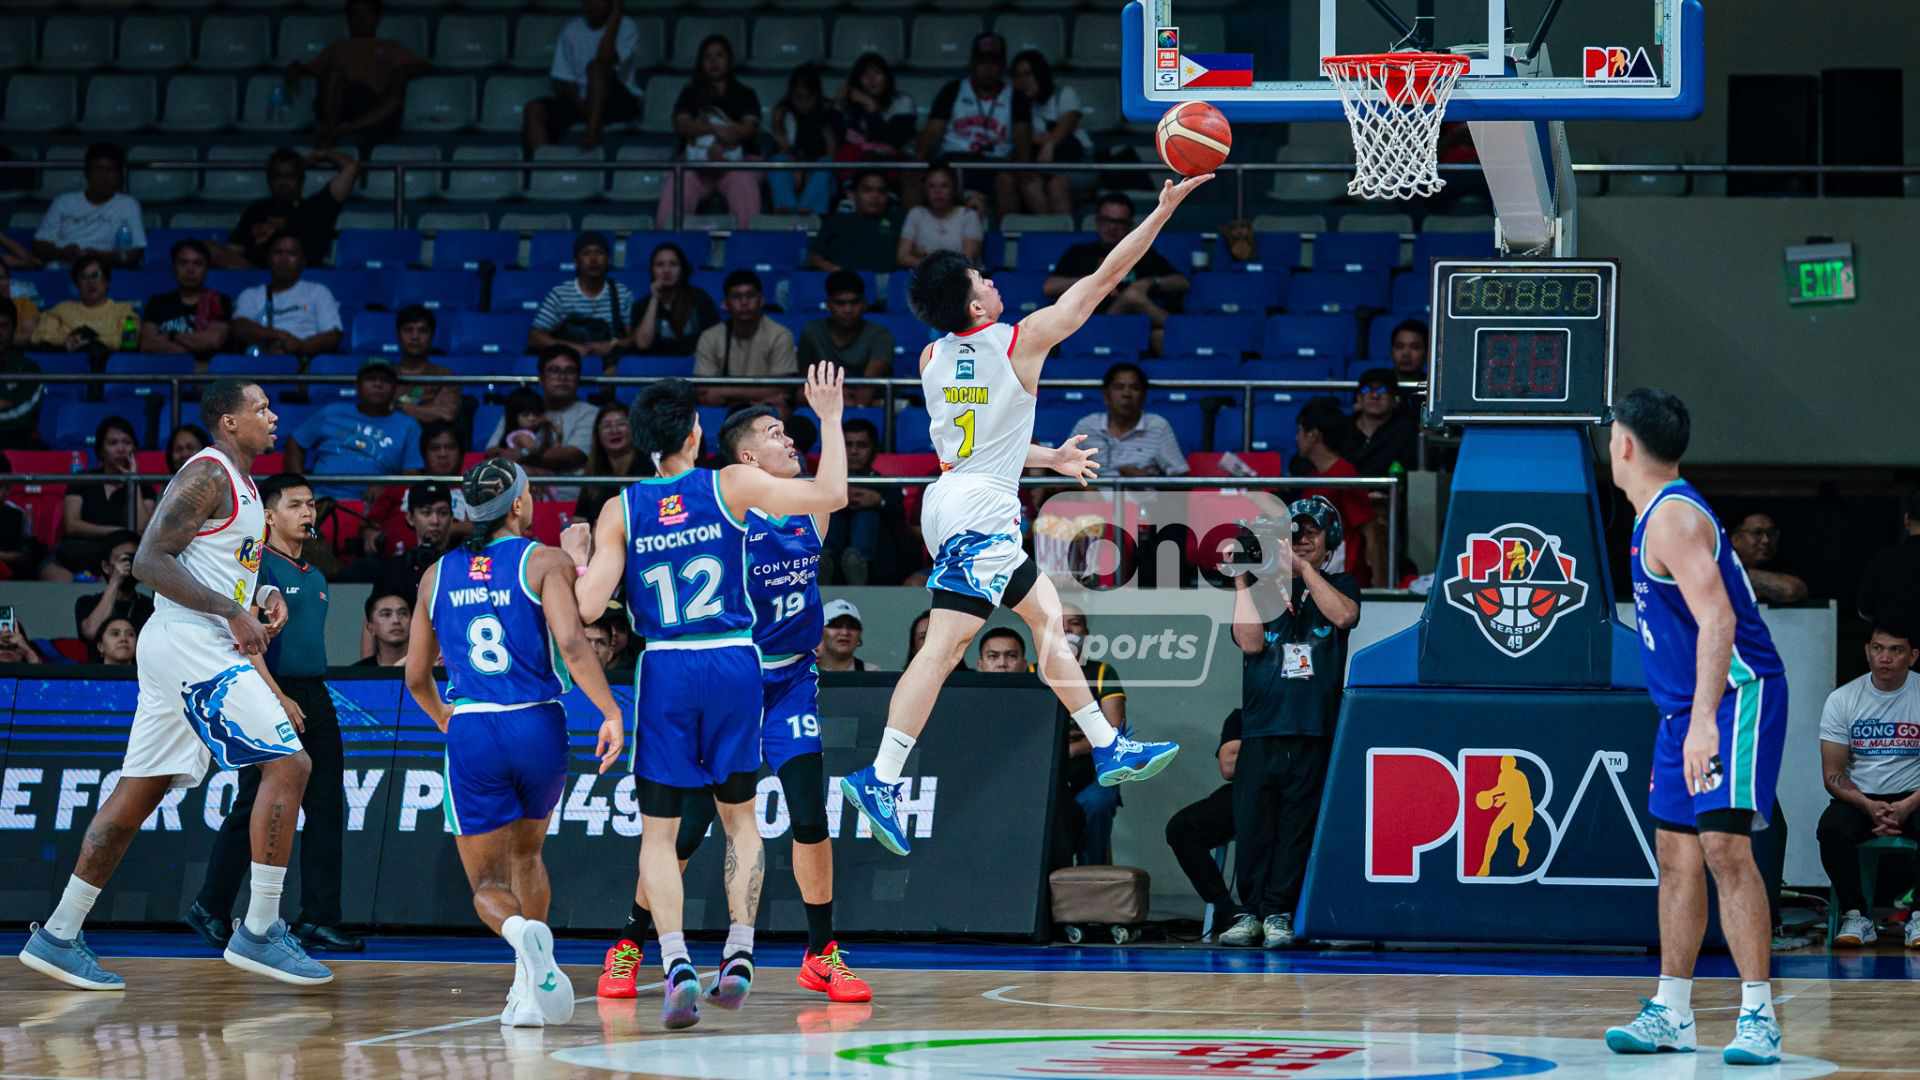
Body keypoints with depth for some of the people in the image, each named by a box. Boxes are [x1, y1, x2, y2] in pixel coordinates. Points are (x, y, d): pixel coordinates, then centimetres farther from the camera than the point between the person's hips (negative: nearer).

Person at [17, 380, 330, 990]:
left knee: (138, 792, 10)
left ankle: (58, 937, 13)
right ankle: (258, 933, -12)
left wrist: (263, 596, 12)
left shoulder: (240, 482, 20)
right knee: (287, 763, -13)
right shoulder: (207, 475, -11)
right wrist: (232, 611, -21)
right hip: (190, 645, -10)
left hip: (197, 649, 10)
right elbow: (150, 561, -18)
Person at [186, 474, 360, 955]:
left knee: (327, 809, 2)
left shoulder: (315, 578, 18)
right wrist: (278, 698, -20)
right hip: (273, 697, -8)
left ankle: (319, 921, 3)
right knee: (253, 811, -4)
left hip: (315, 698, 8)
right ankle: (211, 911, 9)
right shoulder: (257, 568, -7)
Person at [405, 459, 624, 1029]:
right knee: (525, 853, 25)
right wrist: (611, 713, -18)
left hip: (470, 732, 1)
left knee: (487, 883, 6)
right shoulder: (544, 561, 0)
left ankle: (522, 931, -28)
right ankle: (528, 990, 18)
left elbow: (416, 676, 16)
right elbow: (570, 643, -16)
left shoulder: (438, 575, 11)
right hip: (538, 726, -1)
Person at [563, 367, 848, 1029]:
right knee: (739, 815, 18)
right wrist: (830, 418, 8)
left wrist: (578, 558, 16)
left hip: (665, 673, 0)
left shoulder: (620, 511, -1)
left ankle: (676, 964, -12)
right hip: (734, 664, 0)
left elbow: (589, 606, -4)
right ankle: (738, 955, 6)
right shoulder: (731, 486, -3)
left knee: (658, 830, 6)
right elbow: (831, 495, -4)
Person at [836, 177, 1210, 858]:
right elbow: (1103, 279, -3)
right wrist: (1164, 210, 4)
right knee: (943, 647, -11)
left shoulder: (932, 359, 10)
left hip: (953, 495, 9)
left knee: (1048, 616, 15)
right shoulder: (1023, 340, -9)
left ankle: (1109, 750, 19)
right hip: (981, 512, -9)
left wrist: (1047, 458, 33)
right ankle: (880, 780, -16)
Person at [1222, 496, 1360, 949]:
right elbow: (1250, 642, -1)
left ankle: (1278, 914, 1)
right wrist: (1241, 581, -4)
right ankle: (1249, 912, 2)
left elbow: (1343, 615, -9)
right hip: (1260, 728, 1)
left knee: (1297, 826, -2)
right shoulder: (1263, 586, 13)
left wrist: (1302, 566, -12)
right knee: (1252, 824, -3)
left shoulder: (1338, 585, 13)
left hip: (1313, 730, -1)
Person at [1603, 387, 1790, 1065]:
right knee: (1676, 854, 11)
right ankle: (1670, 1015, 17)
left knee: (1724, 846, -18)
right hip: (1686, 707, 10)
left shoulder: (1673, 517, -16)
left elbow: (1717, 619, -28)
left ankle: (1758, 1016, -18)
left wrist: (1704, 720, -36)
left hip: (1736, 696, -10)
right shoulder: (1658, 516, 15)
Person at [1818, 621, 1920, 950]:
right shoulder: (1842, 700, 1)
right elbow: (1833, 774, 0)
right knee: (1832, 828, -33)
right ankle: (1857, 917, -17)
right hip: (1859, 797, 1)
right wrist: (1869, 806, -20)